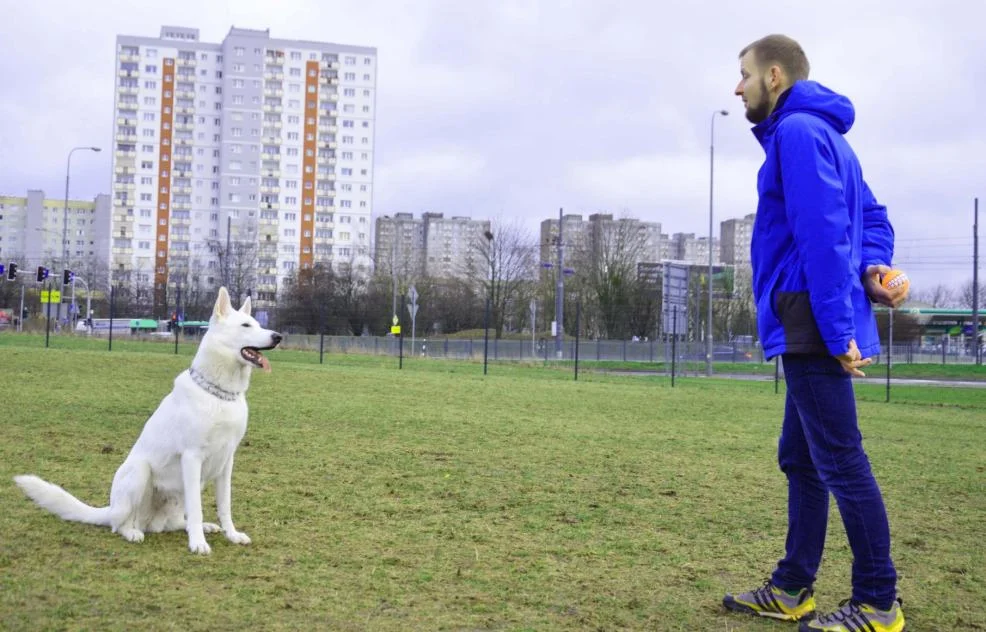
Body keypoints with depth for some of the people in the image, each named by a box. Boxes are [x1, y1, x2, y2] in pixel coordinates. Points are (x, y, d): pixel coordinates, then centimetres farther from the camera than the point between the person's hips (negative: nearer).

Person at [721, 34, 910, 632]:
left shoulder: (798, 132, -11)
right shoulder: (824, 134, 21)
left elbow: (823, 235, -19)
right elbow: (873, 218, 19)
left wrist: (837, 329, -22)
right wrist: (874, 267, 0)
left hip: (812, 325, -11)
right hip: (815, 329, 11)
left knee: (841, 462, -5)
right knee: (801, 460, 14)